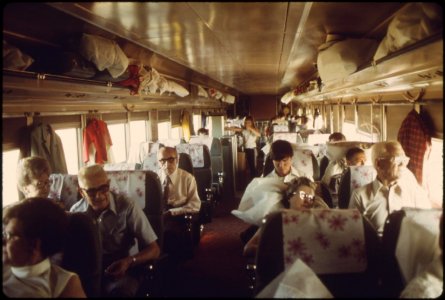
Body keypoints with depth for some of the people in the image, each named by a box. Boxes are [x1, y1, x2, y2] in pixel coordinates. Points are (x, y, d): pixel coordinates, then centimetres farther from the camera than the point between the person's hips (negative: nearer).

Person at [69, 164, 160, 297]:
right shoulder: (75, 211, -1)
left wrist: (129, 261, -25)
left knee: (119, 290, -35)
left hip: (121, 270, -2)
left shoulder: (127, 207, -10)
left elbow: (154, 249, -7)